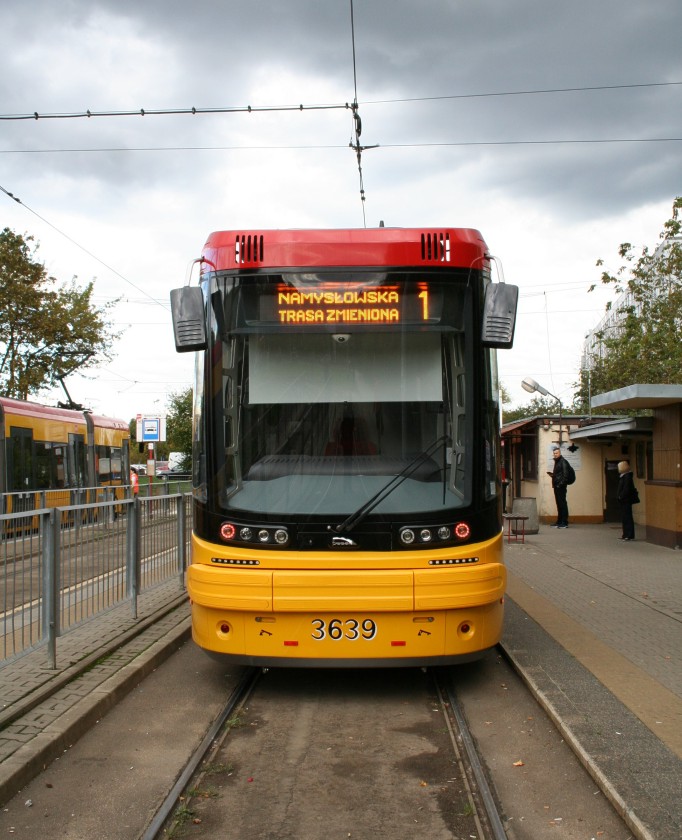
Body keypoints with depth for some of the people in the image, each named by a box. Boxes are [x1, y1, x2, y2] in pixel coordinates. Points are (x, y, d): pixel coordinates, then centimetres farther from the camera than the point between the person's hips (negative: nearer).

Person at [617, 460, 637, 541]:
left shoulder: (627, 476, -16)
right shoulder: (623, 476, 14)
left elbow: (626, 489, -22)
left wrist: (621, 497, -16)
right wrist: (620, 496, 8)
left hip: (626, 500, -10)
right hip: (624, 500, 10)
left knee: (627, 518, -7)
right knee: (624, 518, 14)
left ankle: (630, 536, -4)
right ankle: (625, 535, 21)